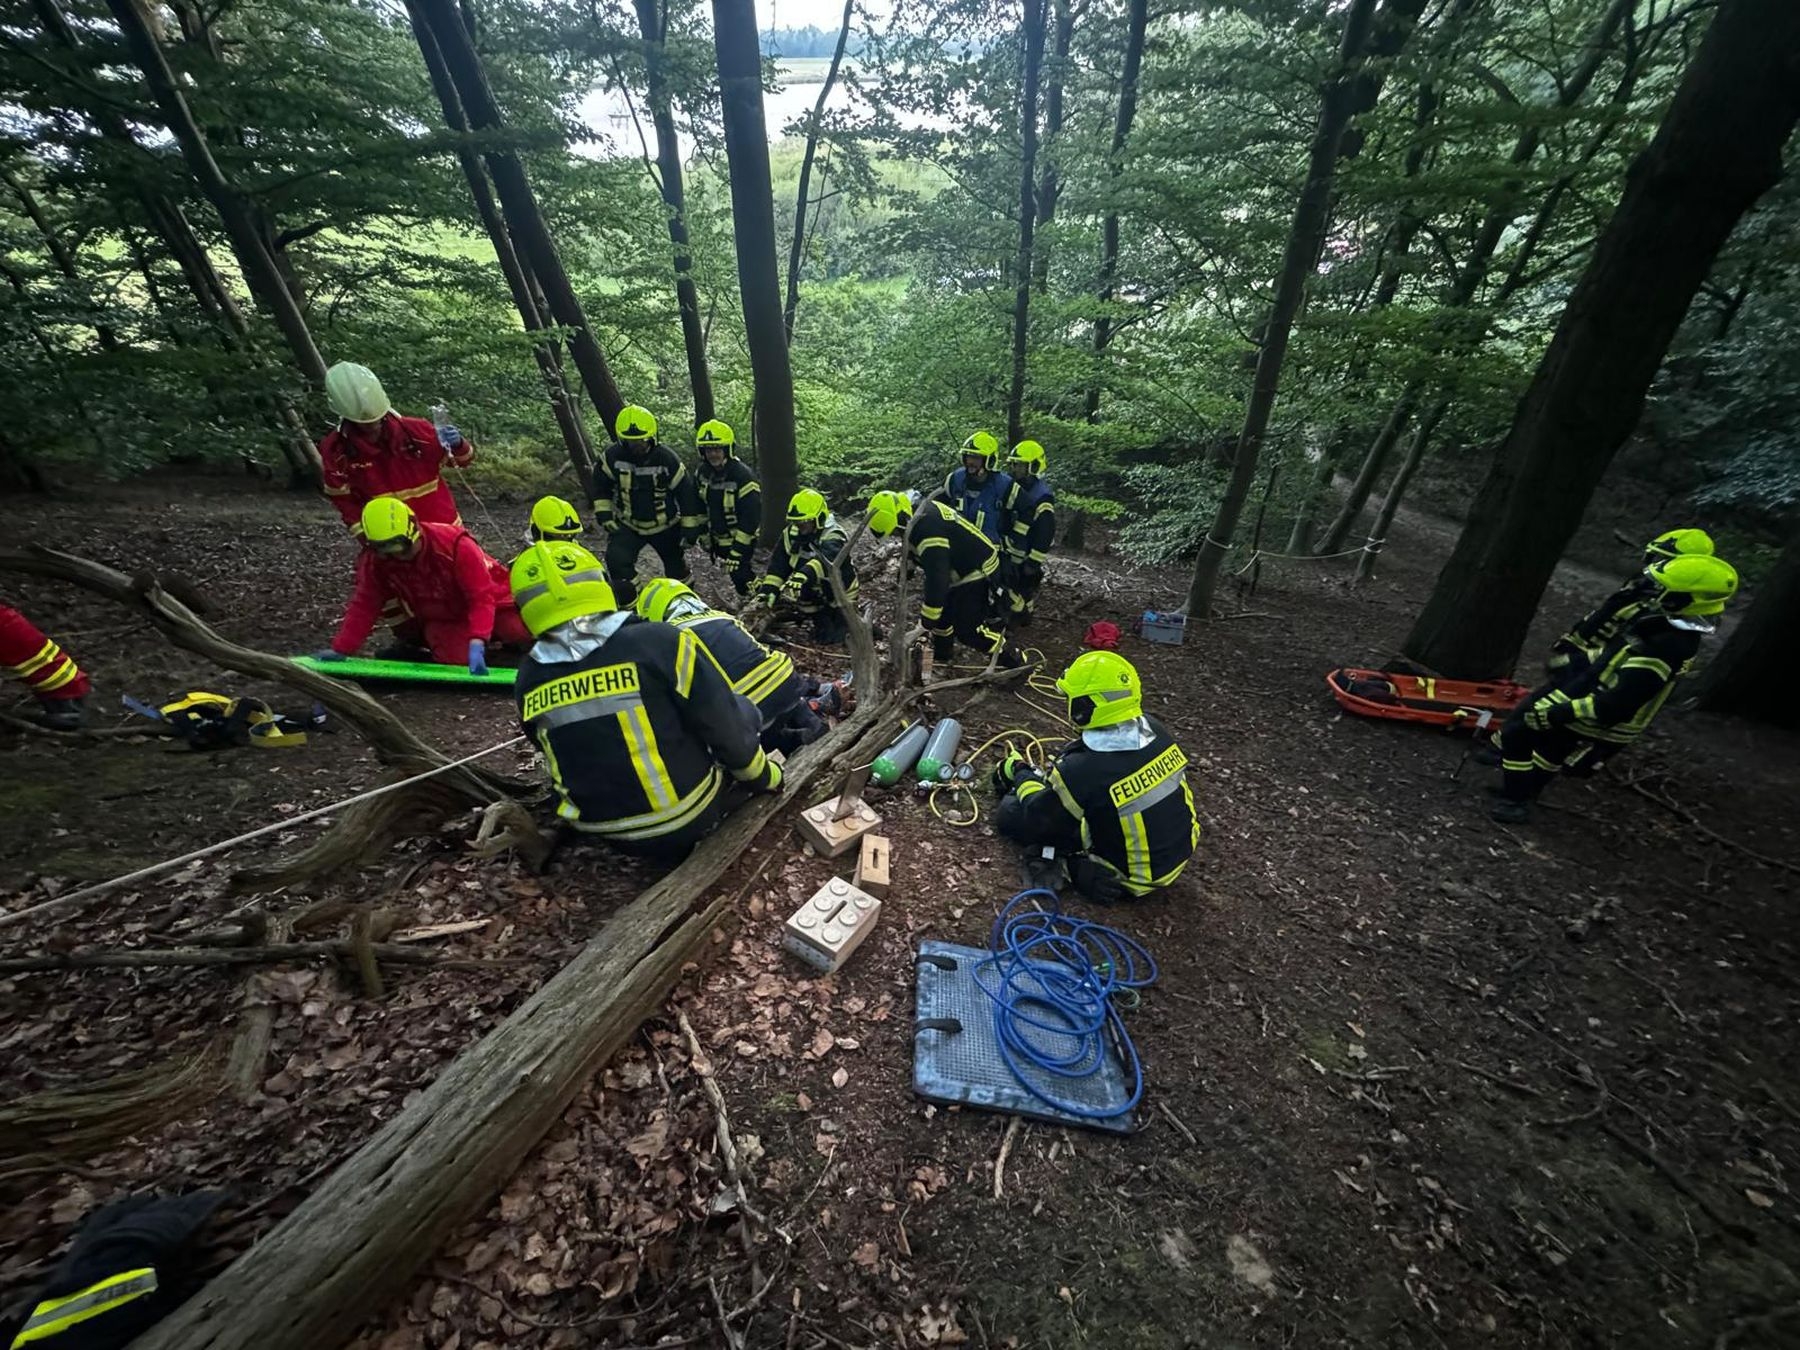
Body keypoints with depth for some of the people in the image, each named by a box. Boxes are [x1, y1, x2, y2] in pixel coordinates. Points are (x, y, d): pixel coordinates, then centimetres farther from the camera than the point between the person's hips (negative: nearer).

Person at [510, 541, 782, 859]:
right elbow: (729, 728, -14)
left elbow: (571, 754, 10)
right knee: (740, 713, 13)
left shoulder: (527, 681, -7)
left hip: (602, 829, 5)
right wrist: (764, 777, 5)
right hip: (689, 818, -4)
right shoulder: (659, 642, -22)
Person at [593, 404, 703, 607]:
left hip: (666, 526, -1)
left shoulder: (667, 459, -18)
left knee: (676, 566, 15)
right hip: (627, 524, 1)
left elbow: (686, 492, -11)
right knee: (617, 560, -19)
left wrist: (690, 528, -11)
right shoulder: (613, 457, -12)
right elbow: (601, 485, 5)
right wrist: (604, 513, -4)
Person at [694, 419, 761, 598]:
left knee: (742, 577, -11)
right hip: (718, 539, 7)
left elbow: (751, 517, -26)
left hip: (740, 538, -7)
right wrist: (704, 536, 12)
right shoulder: (703, 472, -2)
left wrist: (737, 551, -27)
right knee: (733, 575, 20)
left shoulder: (743, 476, -25)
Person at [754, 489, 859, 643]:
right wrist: (768, 589, -28)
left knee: (828, 636, -16)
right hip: (813, 591, 7)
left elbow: (826, 560, -50)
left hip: (837, 592, -7)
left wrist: (803, 575, -68)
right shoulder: (791, 534, -7)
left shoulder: (833, 536, -27)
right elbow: (778, 565, -13)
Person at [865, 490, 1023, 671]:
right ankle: (941, 654, 38)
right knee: (943, 611, 18)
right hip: (965, 565, 10)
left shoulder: (928, 533, -34)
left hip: (977, 572, -10)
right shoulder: (923, 510, -3)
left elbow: (937, 579, -33)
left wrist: (926, 623, -25)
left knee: (968, 629, -7)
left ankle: (1014, 662, 8)